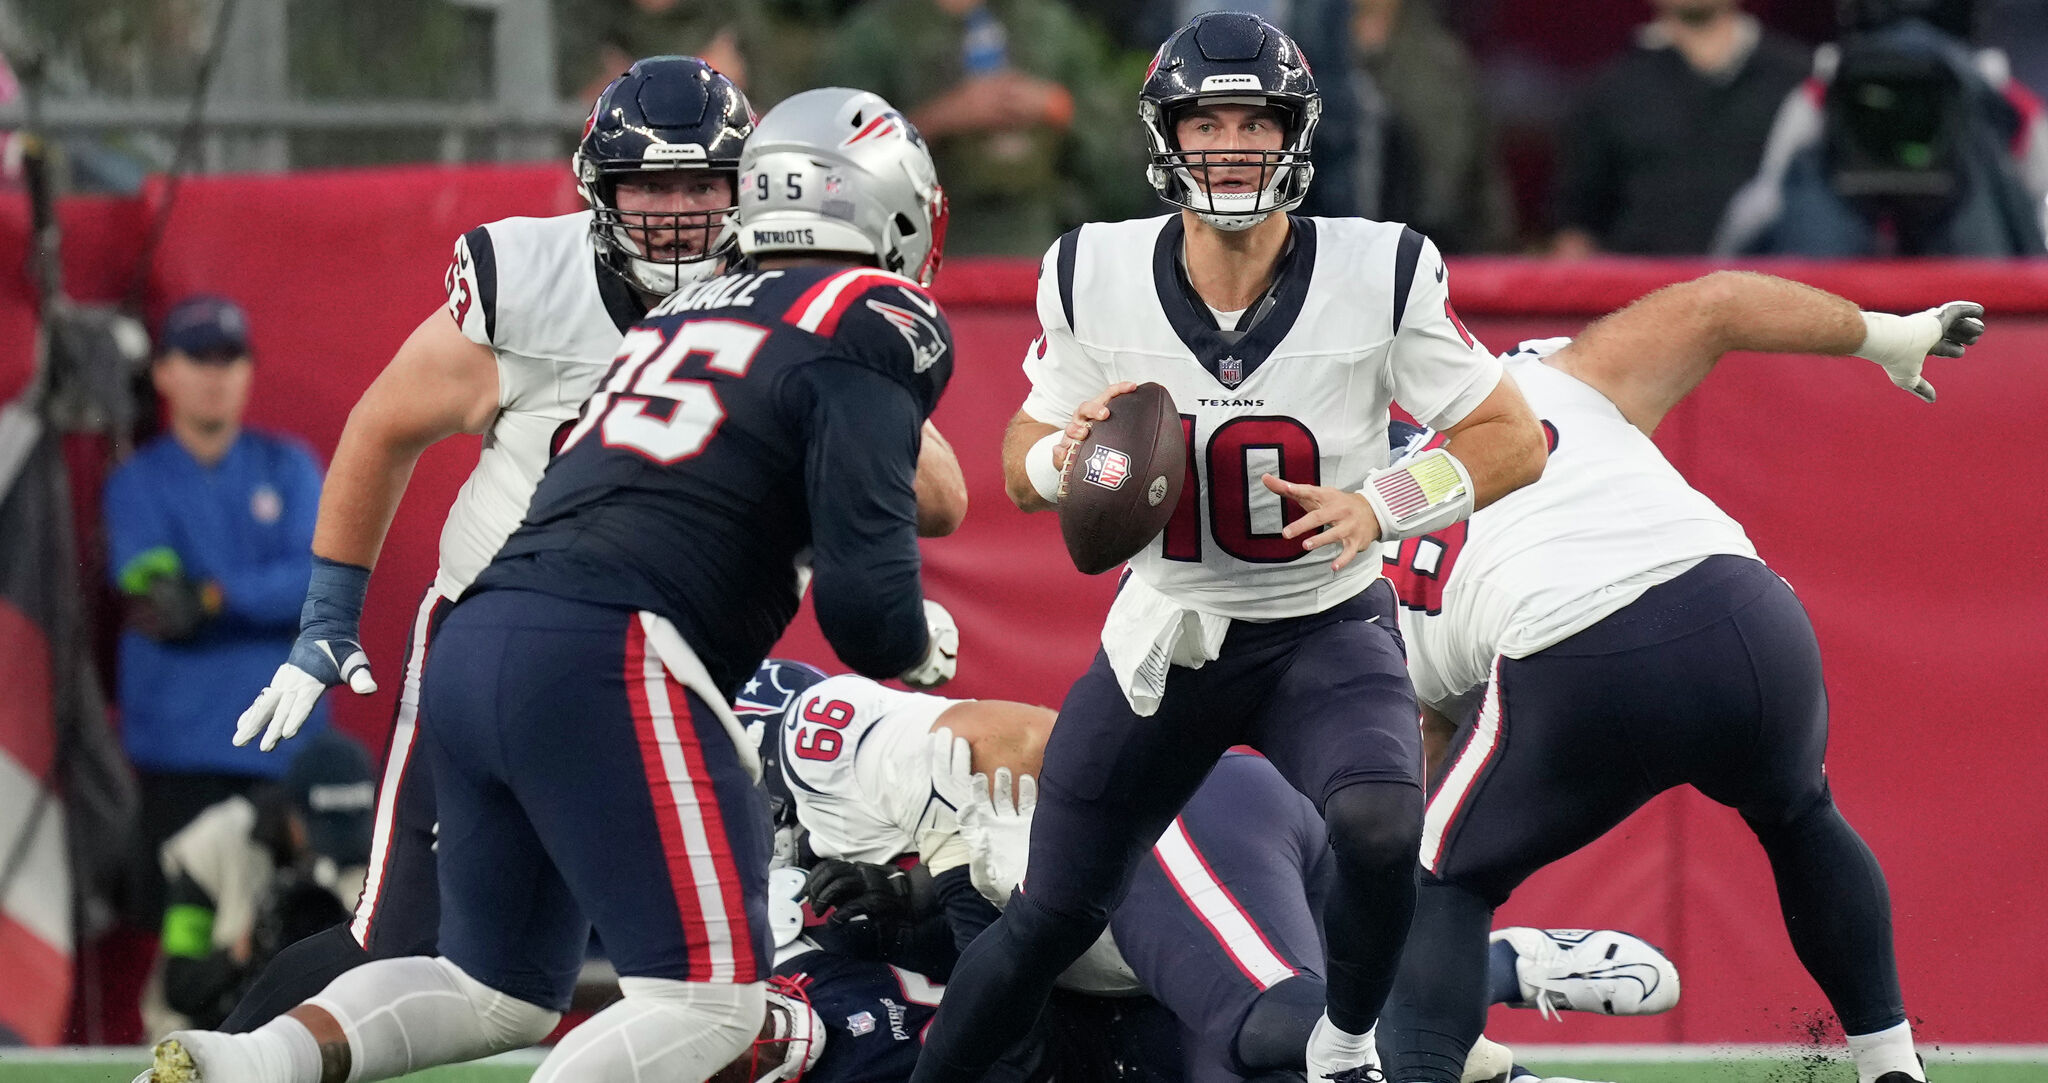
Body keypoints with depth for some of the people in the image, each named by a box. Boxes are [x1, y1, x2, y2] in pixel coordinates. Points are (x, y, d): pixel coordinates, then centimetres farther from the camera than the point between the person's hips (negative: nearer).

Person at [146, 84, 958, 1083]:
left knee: (501, 989, 20)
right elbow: (862, 588, -8)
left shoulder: (684, 314, 25)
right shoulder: (873, 327, 0)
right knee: (709, 1002, -6)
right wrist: (918, 650, 12)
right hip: (602, 663, -8)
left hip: (480, 635, 8)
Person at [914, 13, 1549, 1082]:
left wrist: (1378, 507, -23)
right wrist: (1071, 452, -20)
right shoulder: (1096, 278, -9)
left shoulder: (1379, 273, -15)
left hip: (1323, 627, -2)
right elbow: (1022, 467, 4)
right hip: (1163, 634, 2)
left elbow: (1515, 440, -8)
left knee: (1377, 826, -31)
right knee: (1049, 921, 3)